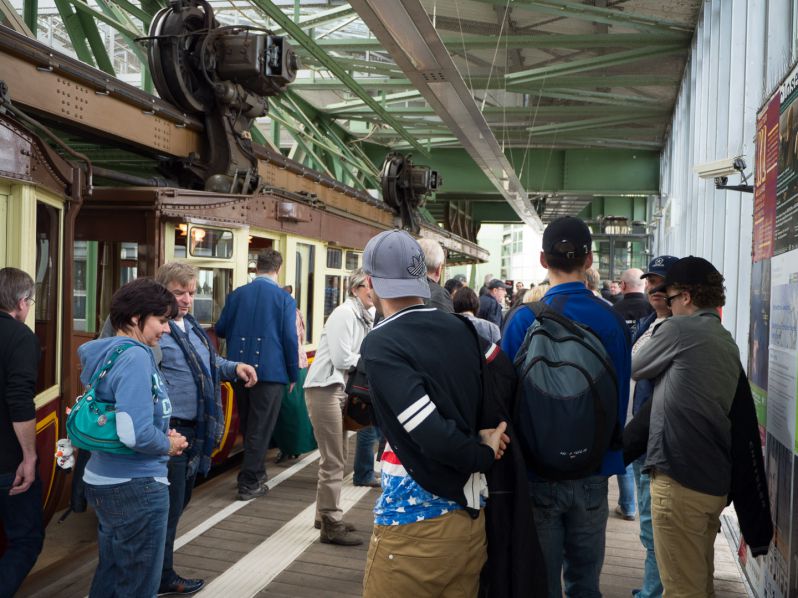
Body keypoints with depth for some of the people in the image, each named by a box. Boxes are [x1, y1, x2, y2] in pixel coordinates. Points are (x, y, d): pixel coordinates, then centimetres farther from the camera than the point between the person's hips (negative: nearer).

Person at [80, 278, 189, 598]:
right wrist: (168, 445, -11)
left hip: (104, 480, 9)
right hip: (136, 487, -9)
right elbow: (135, 433, -31)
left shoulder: (103, 352, 8)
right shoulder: (135, 356, -21)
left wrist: (162, 435, 6)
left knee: (111, 572, 23)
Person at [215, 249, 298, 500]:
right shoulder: (284, 299, -8)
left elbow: (220, 329, 9)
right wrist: (293, 375, 0)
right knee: (260, 428, 5)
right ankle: (249, 483, 7)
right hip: (271, 372, -4)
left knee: (246, 426, 19)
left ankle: (256, 473, 34)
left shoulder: (237, 295, 2)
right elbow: (290, 339, -10)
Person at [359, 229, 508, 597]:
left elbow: (434, 437, -22)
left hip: (412, 522, -6)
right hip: (471, 518, 7)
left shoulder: (381, 345, -15)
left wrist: (484, 455, -6)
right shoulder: (461, 330, 5)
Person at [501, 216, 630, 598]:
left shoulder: (524, 320, -14)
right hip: (593, 473, 3)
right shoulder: (613, 320, -7)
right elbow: (622, 397, 1)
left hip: (538, 471, -2)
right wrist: (609, 458, 14)